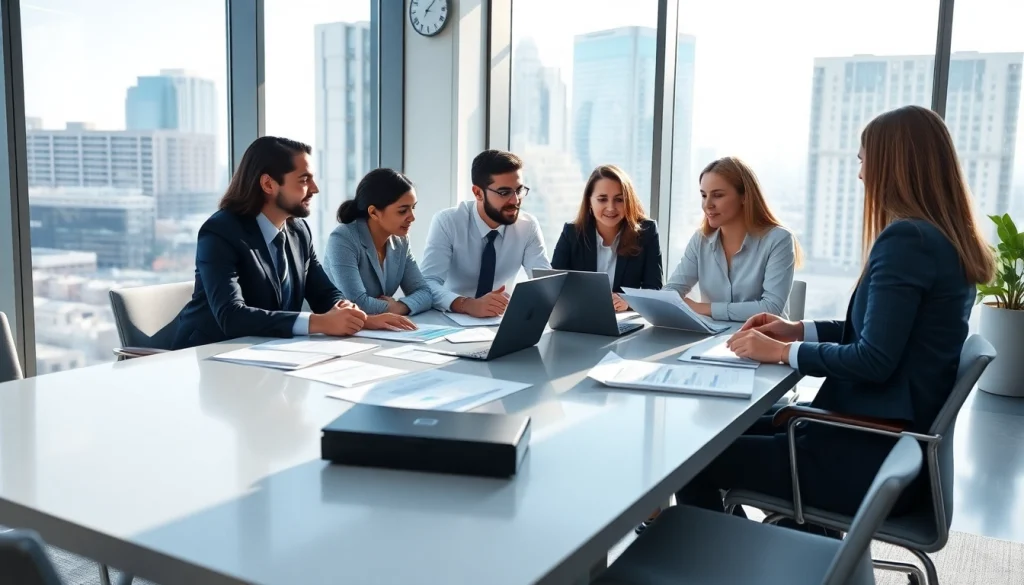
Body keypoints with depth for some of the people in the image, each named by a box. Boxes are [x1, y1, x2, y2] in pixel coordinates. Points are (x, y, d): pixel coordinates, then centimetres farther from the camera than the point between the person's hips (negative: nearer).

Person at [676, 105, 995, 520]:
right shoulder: (946, 240, 10)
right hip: (900, 442, 10)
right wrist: (799, 330, 13)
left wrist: (783, 352, -11)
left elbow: (874, 360, -22)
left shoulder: (906, 239, -20)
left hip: (875, 455, -10)